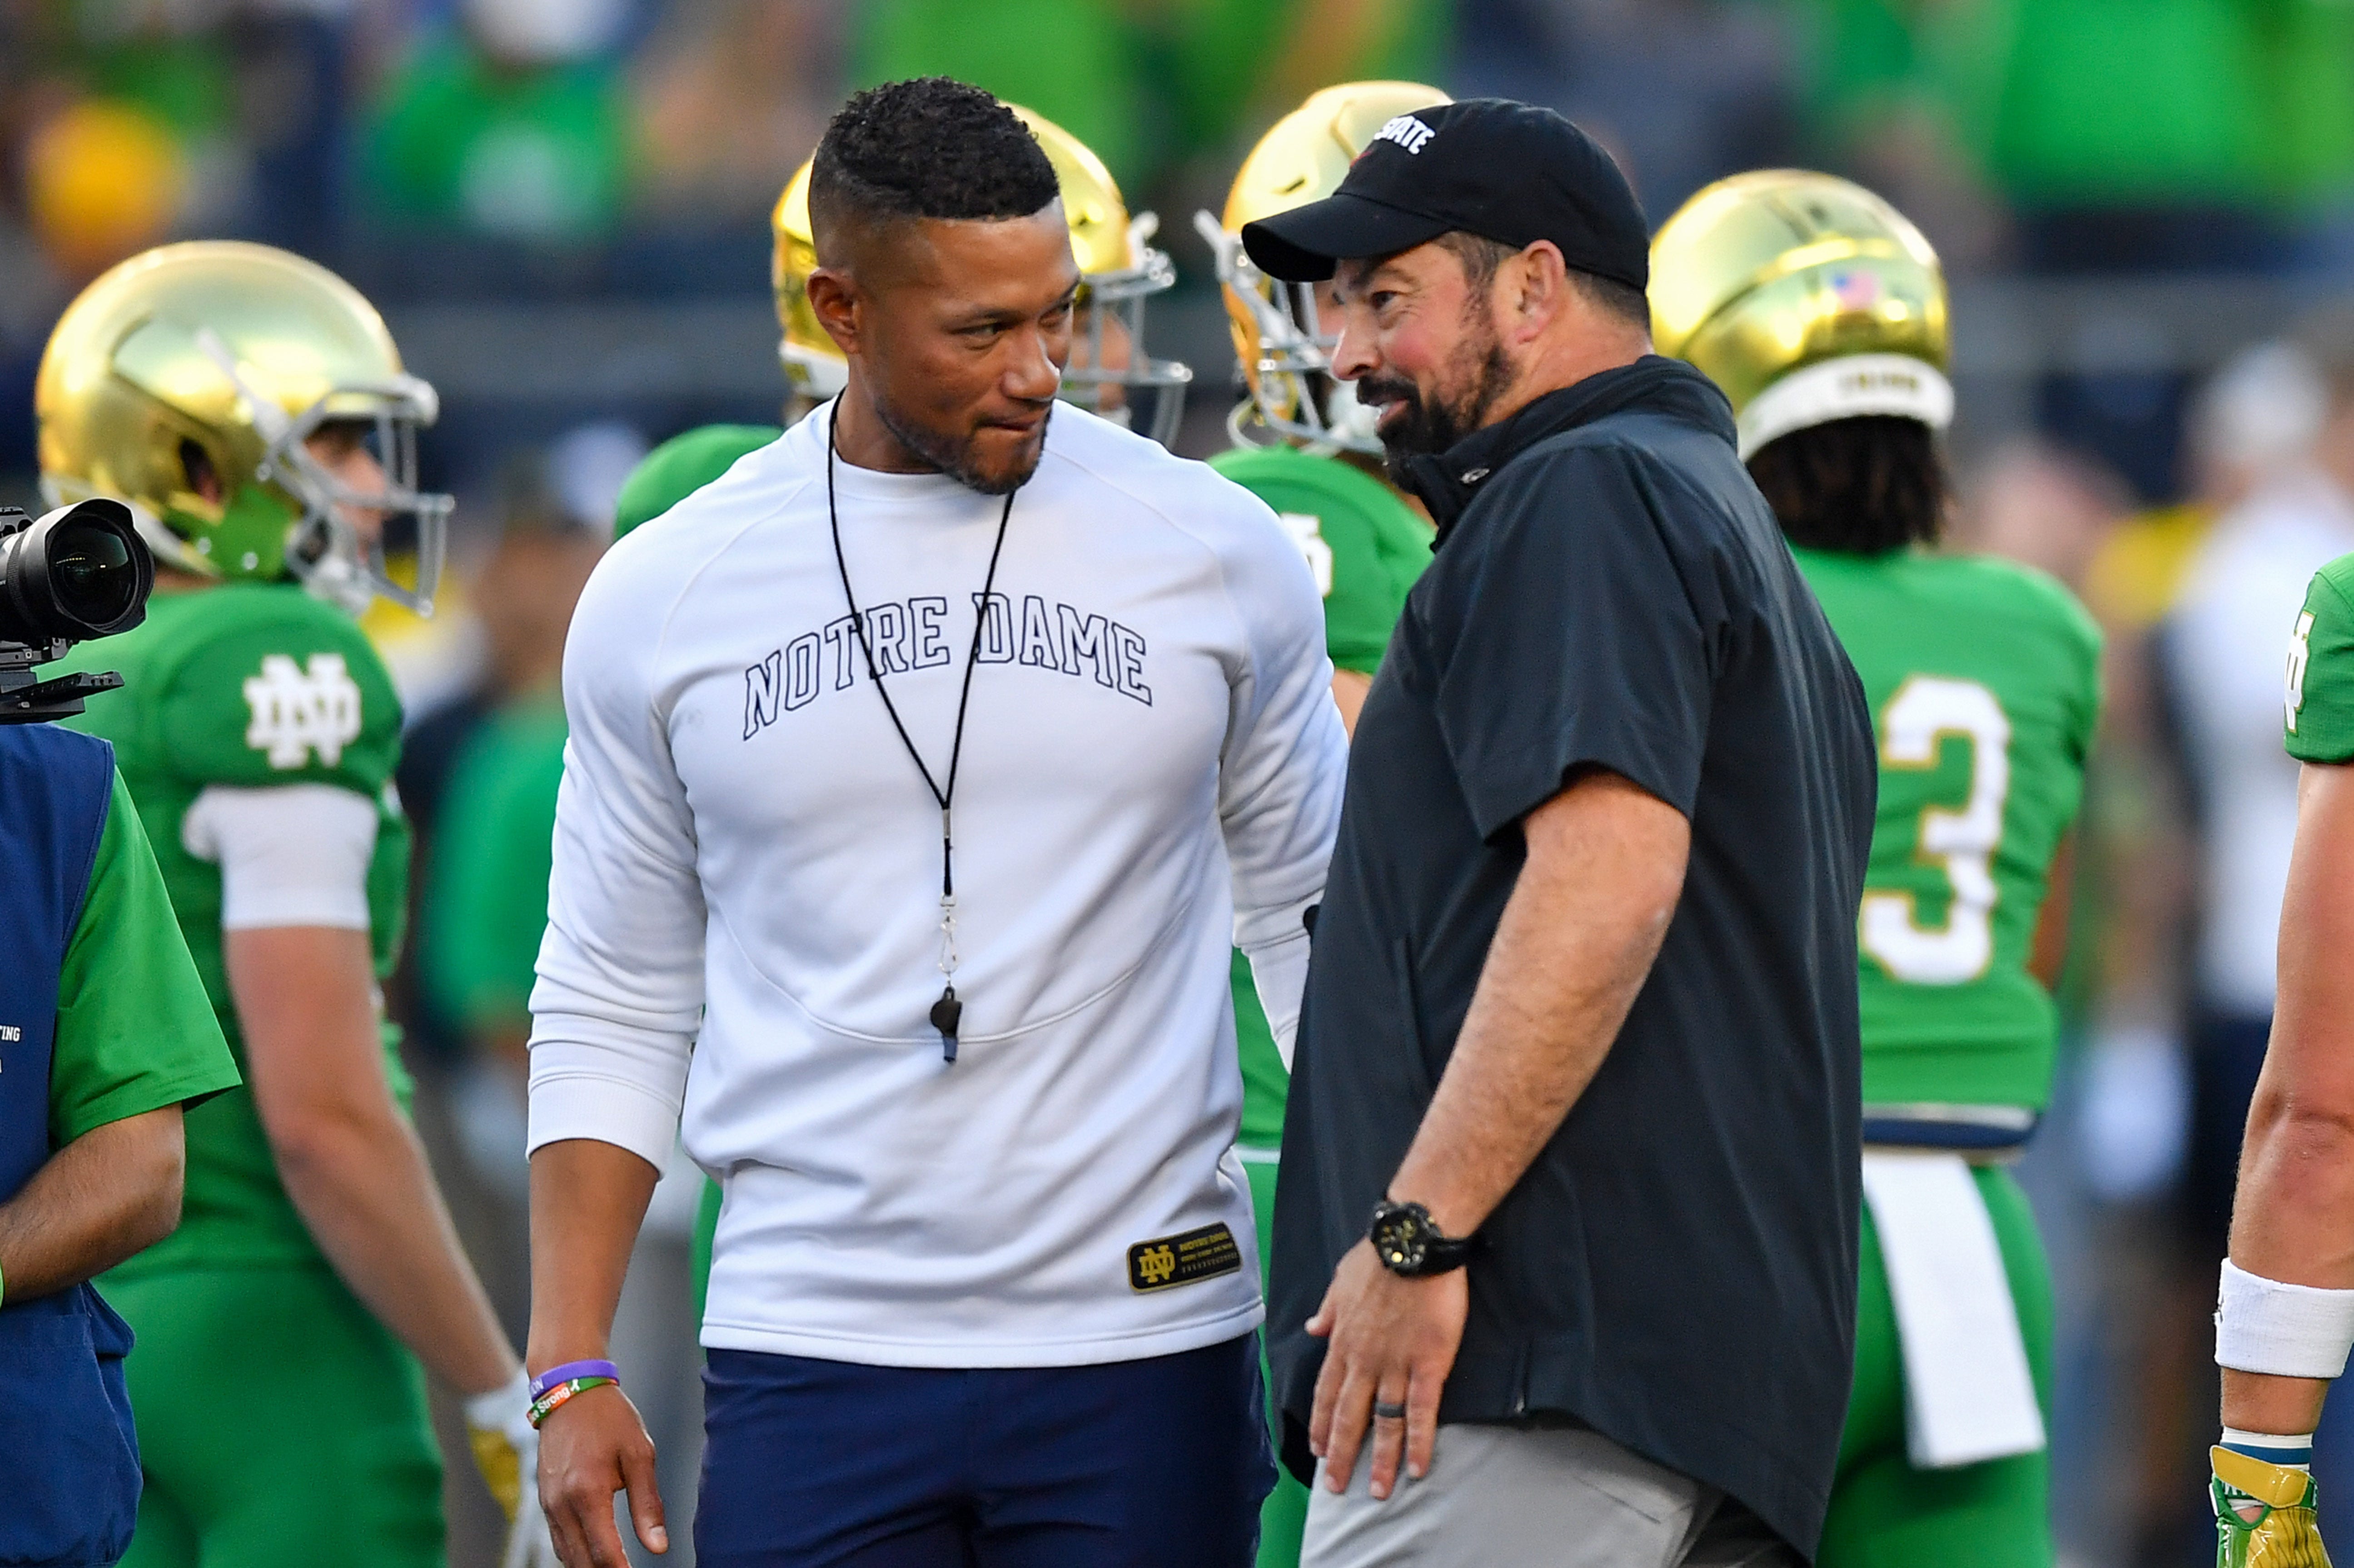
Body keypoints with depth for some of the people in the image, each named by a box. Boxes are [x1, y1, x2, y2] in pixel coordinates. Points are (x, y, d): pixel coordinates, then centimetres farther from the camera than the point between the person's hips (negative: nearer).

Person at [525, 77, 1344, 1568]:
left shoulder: (1215, 553, 3)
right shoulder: (665, 597, 4)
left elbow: (1319, 933, 11)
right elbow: (616, 1010, 10)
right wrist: (570, 1371, 2)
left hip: (1144, 1348, 0)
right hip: (813, 1367, 0)